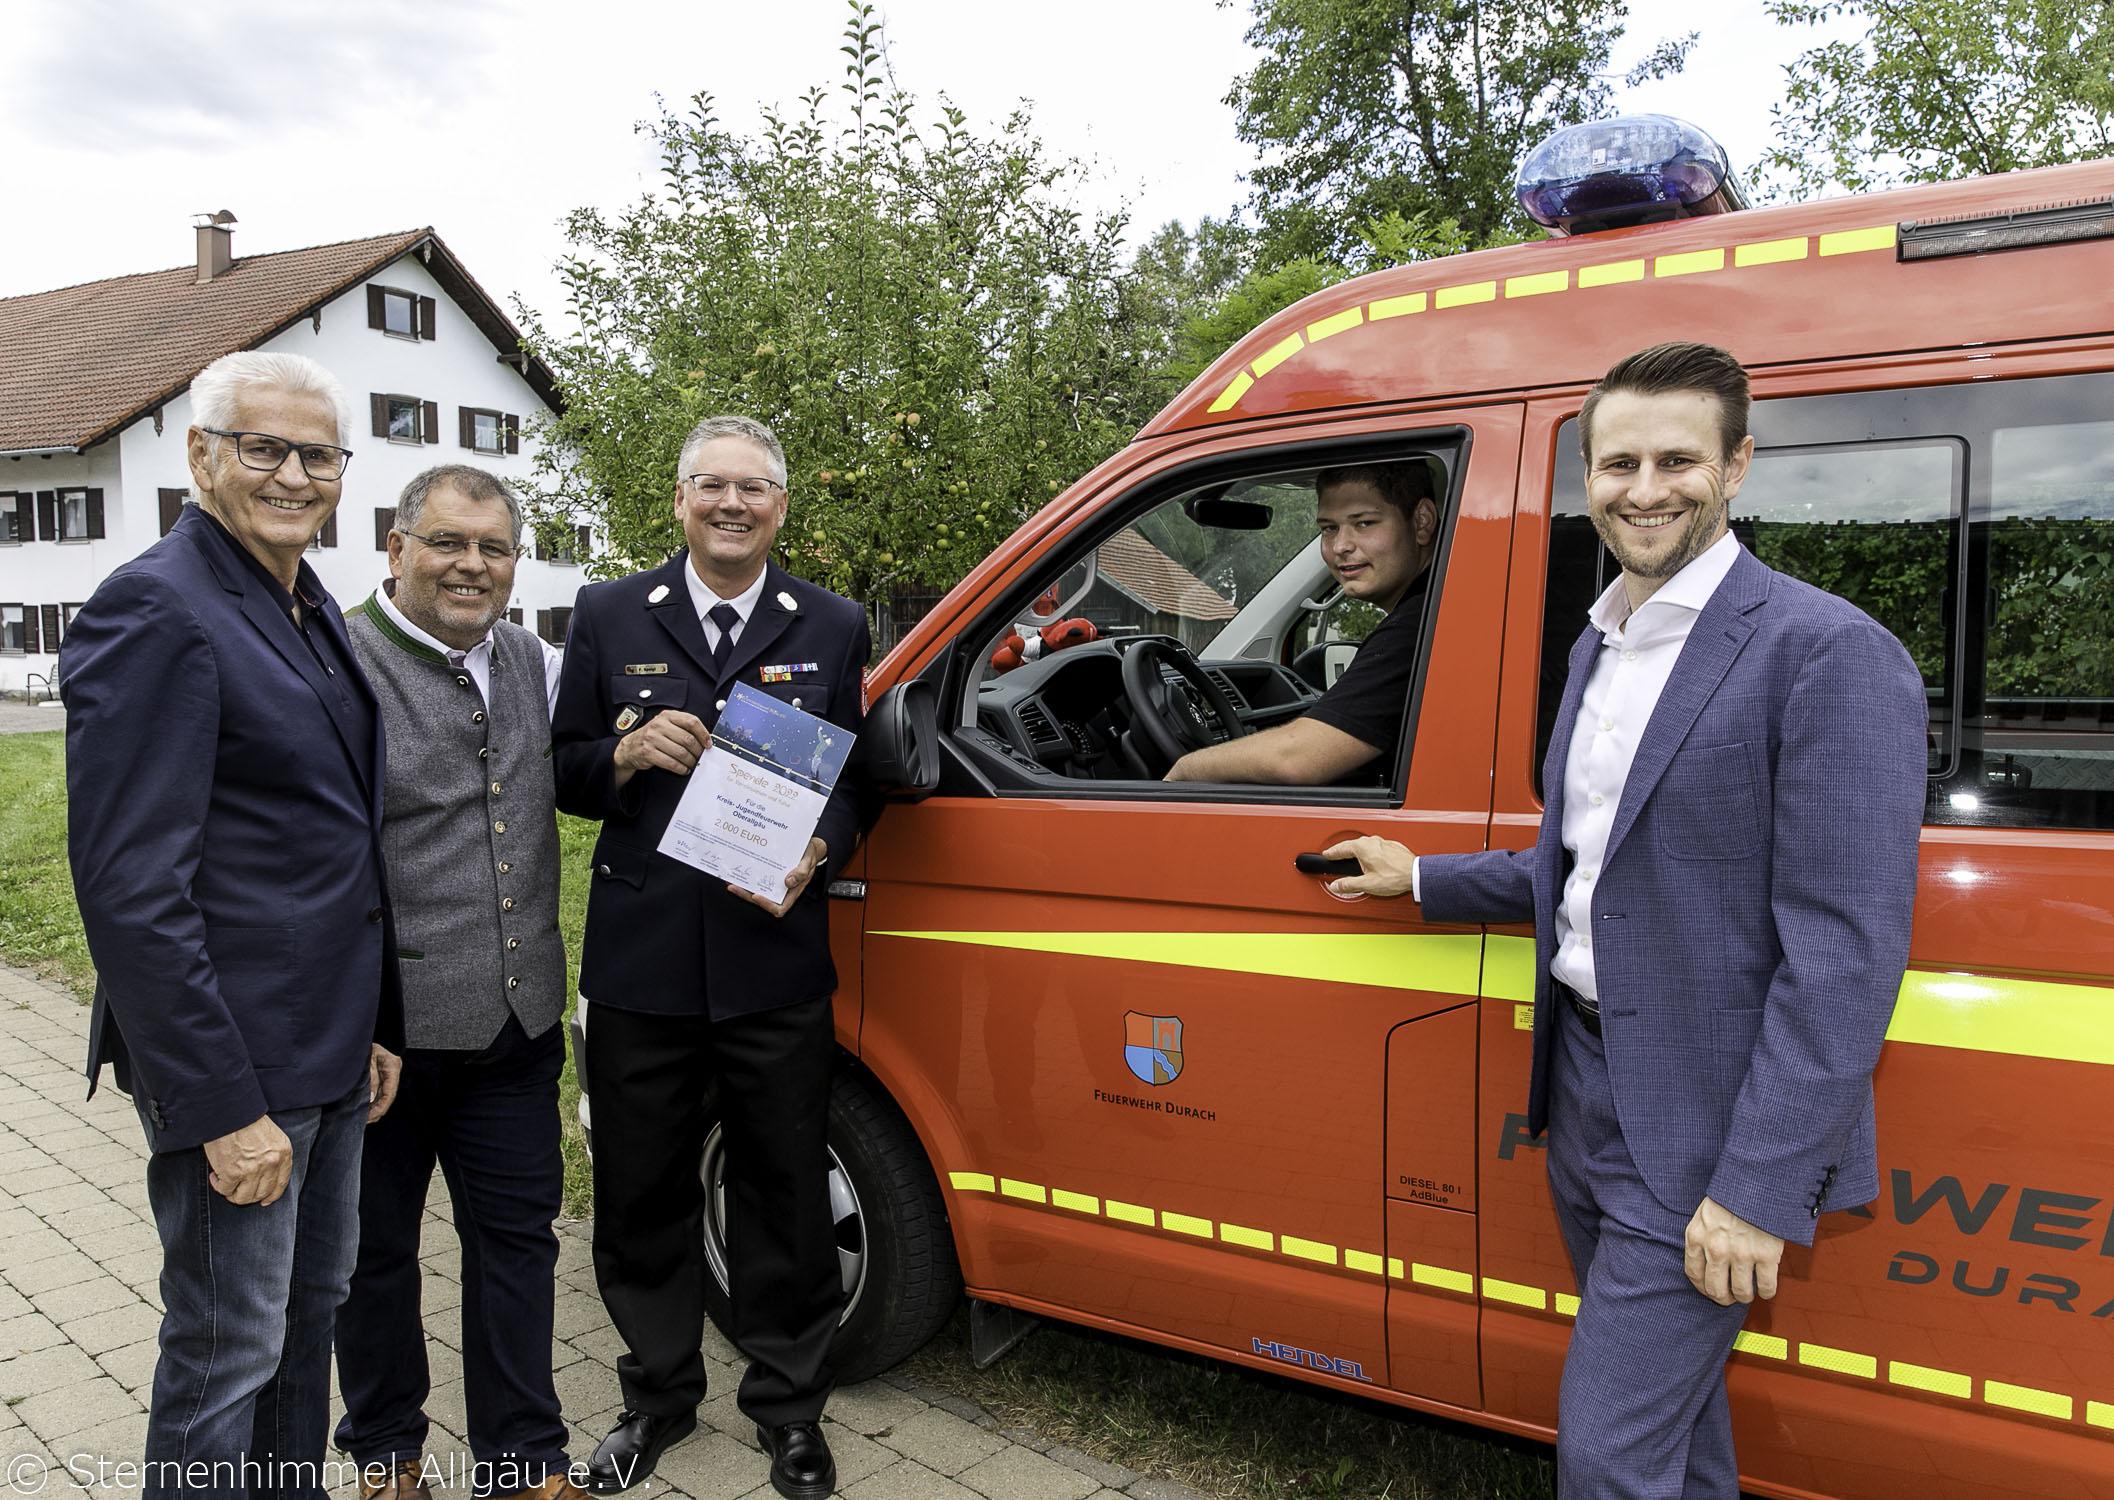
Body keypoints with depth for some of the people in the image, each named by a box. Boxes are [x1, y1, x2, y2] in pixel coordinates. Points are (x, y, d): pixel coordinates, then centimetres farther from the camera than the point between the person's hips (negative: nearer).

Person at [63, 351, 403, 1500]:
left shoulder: (311, 610, 11)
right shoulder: (155, 610, -17)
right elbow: (129, 887, -21)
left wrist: (372, 1025, 14)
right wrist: (223, 1106, -20)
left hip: (332, 1053, 9)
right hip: (234, 1069, -9)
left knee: (312, 1313, 22)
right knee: (228, 1352, 7)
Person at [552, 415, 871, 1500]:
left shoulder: (832, 629, 5)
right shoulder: (609, 617, 5)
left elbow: (853, 778, 6)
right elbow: (565, 771, 7)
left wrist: (813, 857, -12)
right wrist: (626, 754, -13)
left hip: (776, 969, 0)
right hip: (639, 963, 1)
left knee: (783, 1193, 10)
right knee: (642, 1193, 14)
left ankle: (789, 1408, 31)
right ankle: (658, 1395, 37)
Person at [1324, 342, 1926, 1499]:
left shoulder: (1829, 654, -16)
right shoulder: (1598, 646, 11)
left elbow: (1846, 949, -20)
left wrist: (1758, 1187, -21)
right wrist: (1422, 879, 19)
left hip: (1704, 1125, -7)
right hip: (1585, 1085, 8)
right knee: (1670, 1405, 23)